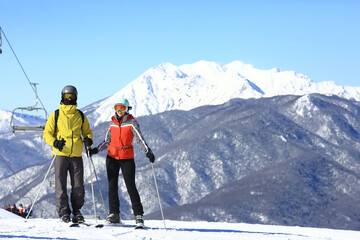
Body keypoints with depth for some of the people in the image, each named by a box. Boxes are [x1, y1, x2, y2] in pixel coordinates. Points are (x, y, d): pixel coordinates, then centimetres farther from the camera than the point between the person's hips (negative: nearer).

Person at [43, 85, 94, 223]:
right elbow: (47, 134, 5)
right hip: (61, 154, -2)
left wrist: (88, 139, -3)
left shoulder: (81, 116, 13)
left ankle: (77, 211, 17)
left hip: (76, 155, 2)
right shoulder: (55, 116, 5)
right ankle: (63, 212, 5)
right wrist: (54, 142, -16)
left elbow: (87, 131, 21)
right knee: (61, 184, -4)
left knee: (78, 186, 1)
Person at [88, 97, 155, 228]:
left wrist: (148, 152, -26)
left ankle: (138, 216, -5)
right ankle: (114, 214, 8)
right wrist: (96, 150, 7)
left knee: (131, 186, -8)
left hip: (127, 158, -4)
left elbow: (140, 139, -12)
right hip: (112, 157, 4)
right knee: (112, 186, 2)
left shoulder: (131, 122, -4)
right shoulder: (112, 122, 8)